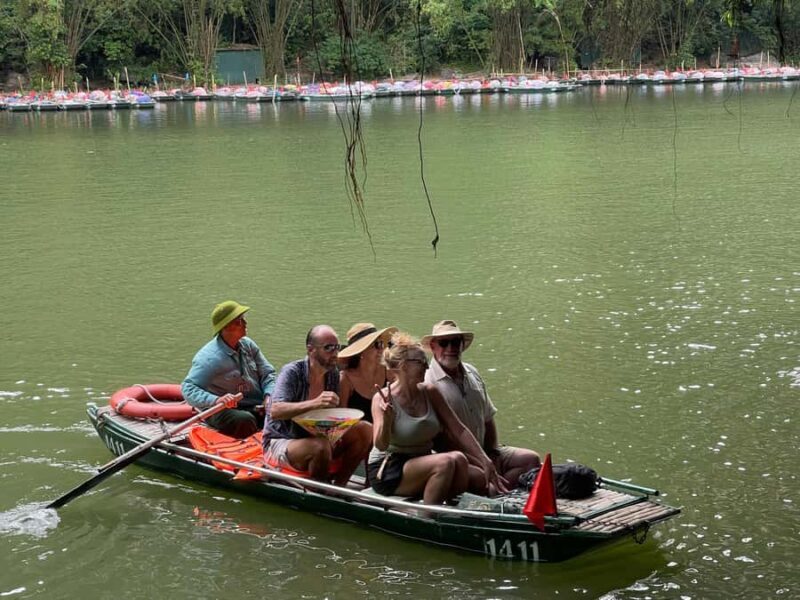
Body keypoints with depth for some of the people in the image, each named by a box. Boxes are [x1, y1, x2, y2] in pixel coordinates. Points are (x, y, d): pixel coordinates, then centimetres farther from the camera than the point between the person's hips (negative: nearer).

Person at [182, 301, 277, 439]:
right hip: (222, 411, -6)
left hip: (257, 406, 6)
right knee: (245, 421, -37)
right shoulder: (209, 357, -18)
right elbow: (188, 389, -23)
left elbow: (267, 373, 11)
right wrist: (216, 400, -39)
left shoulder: (248, 345, 5)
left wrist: (269, 395, -10)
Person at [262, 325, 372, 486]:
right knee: (320, 446, -37)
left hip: (315, 437, 7)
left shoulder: (333, 374, 2)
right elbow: (275, 411, -32)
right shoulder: (292, 372, -18)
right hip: (281, 442, -7)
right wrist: (315, 403, -46)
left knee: (366, 430, -10)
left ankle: (339, 486, -2)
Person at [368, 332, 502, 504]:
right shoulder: (382, 399, -13)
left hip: (422, 464, 6)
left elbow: (459, 430, 4)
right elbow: (381, 445, -23)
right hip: (387, 472, -6)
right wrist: (387, 419, -42)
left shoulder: (430, 392, 3)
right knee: (447, 462, -29)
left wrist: (485, 461, -3)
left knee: (479, 477, -16)